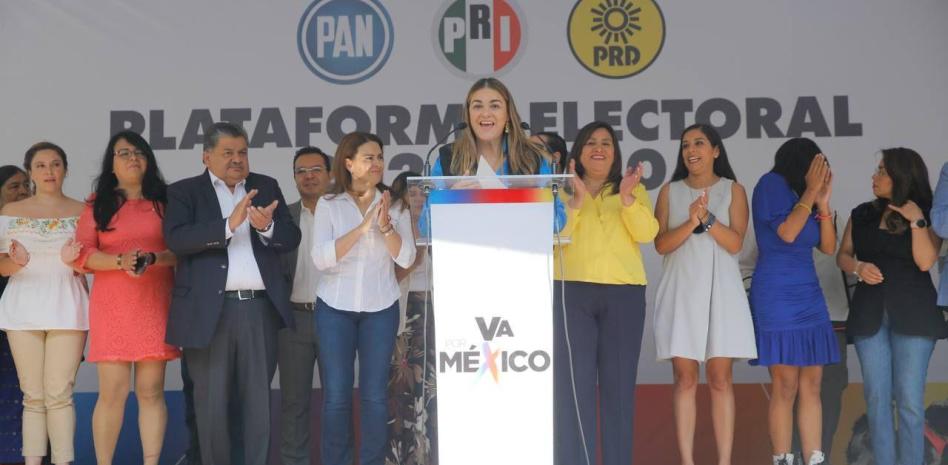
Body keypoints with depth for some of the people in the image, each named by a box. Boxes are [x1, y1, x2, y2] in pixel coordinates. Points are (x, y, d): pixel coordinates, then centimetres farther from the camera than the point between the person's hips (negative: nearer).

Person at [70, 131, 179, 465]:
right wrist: (120, 261, -15)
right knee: (112, 392, -4)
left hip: (155, 306, 1)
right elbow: (83, 254, 1)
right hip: (112, 307, -1)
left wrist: (153, 258, -14)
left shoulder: (164, 201, 11)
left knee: (151, 392, 1)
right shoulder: (98, 204, 10)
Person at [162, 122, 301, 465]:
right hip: (209, 311, -2)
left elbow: (291, 237, 7)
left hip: (259, 308, 3)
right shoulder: (184, 192, 4)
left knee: (258, 401, 8)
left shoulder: (266, 187, 14)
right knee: (211, 403, 5)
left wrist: (267, 227, -15)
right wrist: (229, 225, -22)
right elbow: (176, 238, -12)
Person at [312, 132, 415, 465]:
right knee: (336, 395, 2)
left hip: (381, 309, 1)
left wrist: (385, 225, -19)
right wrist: (362, 228, -21)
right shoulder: (328, 205, -1)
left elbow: (406, 258, -4)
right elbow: (321, 258, -13)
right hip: (335, 308, -1)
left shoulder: (395, 206, 3)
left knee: (375, 395, 3)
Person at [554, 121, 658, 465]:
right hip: (571, 292, -1)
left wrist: (627, 197, -15)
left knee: (619, 385, 5)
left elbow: (647, 233, -2)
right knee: (573, 385, -5)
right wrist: (577, 198, -14)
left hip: (624, 294, 1)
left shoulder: (635, 190, 14)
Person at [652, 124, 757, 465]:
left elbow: (735, 243, -3)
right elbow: (661, 244, 0)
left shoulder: (732, 190, 7)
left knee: (721, 379, -2)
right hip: (681, 292, 1)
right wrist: (691, 222, -15)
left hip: (721, 292, -1)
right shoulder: (670, 191, 10)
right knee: (685, 379, -1)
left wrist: (707, 218, -16)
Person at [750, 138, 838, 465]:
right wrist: (810, 192, -10)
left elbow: (828, 247, 8)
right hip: (777, 299, -7)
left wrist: (823, 202, -3)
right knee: (785, 387, -6)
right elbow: (786, 233, -16)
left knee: (811, 386, 4)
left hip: (809, 297, 7)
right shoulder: (772, 184, -6)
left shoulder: (802, 194, 11)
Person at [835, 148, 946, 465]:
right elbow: (843, 255, 11)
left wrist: (916, 220, -15)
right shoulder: (862, 214, 9)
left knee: (909, 399, -3)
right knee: (877, 397, 3)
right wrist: (858, 267, -10)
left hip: (912, 315, -3)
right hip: (869, 313, 3)